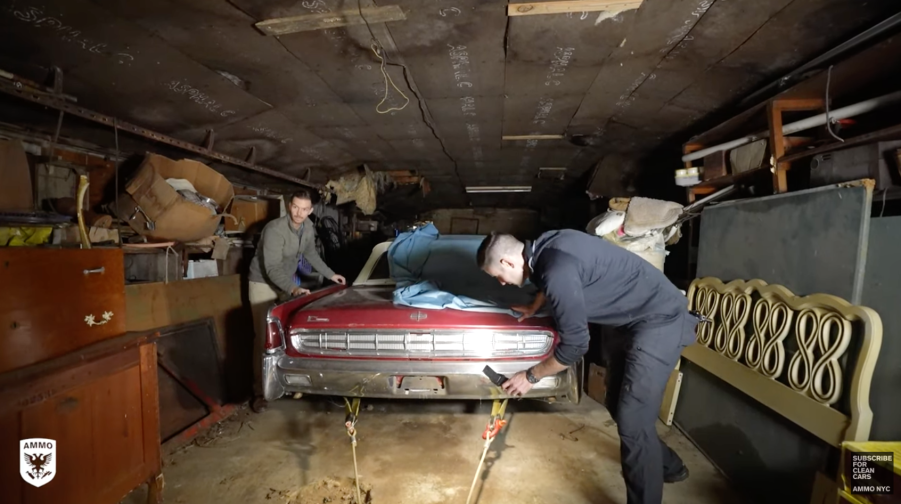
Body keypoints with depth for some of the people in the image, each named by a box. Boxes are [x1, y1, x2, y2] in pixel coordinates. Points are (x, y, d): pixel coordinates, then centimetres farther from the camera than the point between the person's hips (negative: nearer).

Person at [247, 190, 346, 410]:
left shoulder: (308, 228, -6)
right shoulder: (275, 229, -28)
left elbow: (311, 254, 11)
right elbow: (272, 269, -32)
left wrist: (330, 274, 12)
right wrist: (293, 289, -44)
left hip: (287, 283, 6)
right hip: (263, 283, -6)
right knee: (264, 337, -8)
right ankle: (260, 392, -1)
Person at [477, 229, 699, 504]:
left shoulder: (557, 271, -29)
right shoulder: (546, 246, 0)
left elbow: (574, 344, -21)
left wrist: (531, 376, -8)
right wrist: (533, 308, 36)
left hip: (659, 321, -10)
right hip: (636, 318, 10)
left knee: (632, 422, -7)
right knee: (618, 404, 19)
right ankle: (668, 466, 41)